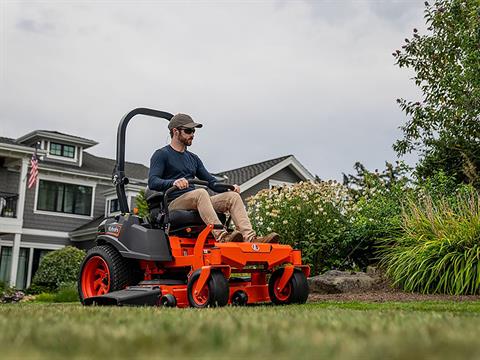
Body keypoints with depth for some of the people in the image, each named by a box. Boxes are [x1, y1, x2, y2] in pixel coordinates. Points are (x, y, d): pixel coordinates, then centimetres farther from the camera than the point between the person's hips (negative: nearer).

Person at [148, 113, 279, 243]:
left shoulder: (193, 158, 25)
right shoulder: (161, 155, 4)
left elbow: (211, 181, 24)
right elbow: (152, 182, -11)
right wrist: (173, 182, -31)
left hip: (196, 202, 7)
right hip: (174, 204, -6)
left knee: (233, 197, -13)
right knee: (200, 193, -36)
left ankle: (250, 238, -32)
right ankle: (221, 236, -49)